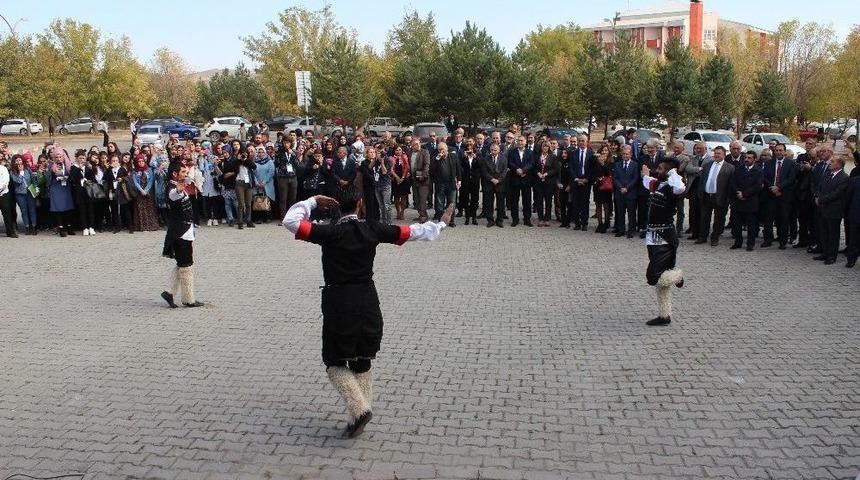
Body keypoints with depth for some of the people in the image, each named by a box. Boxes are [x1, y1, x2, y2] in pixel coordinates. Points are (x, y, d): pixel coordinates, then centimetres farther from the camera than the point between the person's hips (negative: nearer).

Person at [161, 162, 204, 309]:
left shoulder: (180, 187, 12)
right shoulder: (173, 189, -19)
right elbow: (173, 195, -45)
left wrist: (185, 168, 53)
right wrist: (179, 191, -68)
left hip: (185, 231, 10)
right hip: (180, 232, -10)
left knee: (183, 265, 15)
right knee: (186, 266, -3)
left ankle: (169, 292, 18)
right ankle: (189, 299, 4)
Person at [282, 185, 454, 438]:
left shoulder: (329, 232, -10)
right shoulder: (373, 230, -2)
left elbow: (290, 221, -10)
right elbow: (413, 231, 7)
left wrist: (313, 201, -2)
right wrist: (441, 223, 21)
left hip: (337, 303, -3)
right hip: (367, 301, 3)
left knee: (335, 363, 11)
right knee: (362, 362, 17)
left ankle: (360, 409, -5)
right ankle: (359, 416, 22)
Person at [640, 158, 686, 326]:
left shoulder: (670, 187, -16)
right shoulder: (657, 184, 10)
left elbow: (680, 188, -40)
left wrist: (672, 172, -24)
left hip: (663, 239, -9)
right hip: (654, 237, 9)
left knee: (653, 277, -13)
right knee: (660, 278, 14)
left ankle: (677, 275, 17)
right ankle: (664, 316, 22)